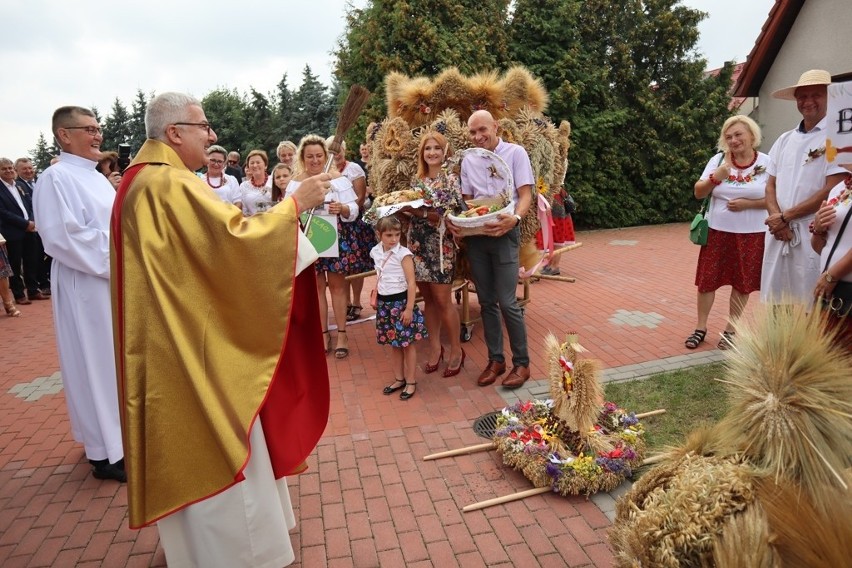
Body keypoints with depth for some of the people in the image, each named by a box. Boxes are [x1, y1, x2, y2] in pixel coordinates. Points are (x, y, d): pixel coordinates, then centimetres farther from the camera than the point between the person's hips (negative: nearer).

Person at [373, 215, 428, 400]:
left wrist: (409, 308, -17)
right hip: (384, 302, 6)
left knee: (407, 344, 5)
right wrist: (375, 297, 13)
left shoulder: (403, 254, -15)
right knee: (394, 344, 16)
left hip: (400, 301, -5)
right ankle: (399, 379, 29)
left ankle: (411, 382, 17)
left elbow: (411, 283, -15)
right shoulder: (376, 252, 3)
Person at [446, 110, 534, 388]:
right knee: (486, 301, 9)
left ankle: (521, 363, 9)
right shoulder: (468, 161, 11)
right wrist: (453, 219, -8)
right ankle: (496, 359, 21)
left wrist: (514, 218, -28)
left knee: (507, 302, -7)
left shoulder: (515, 153, -2)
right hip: (476, 236, 5)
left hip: (504, 233, -5)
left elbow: (526, 195, -8)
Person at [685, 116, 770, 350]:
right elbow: (698, 193, -2)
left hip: (751, 234, -1)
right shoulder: (718, 159, 0)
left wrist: (747, 203, -17)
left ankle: (730, 330, 23)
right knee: (707, 280, 4)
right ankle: (701, 328, 17)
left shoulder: (766, 163, -4)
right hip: (717, 230, 1)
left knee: (742, 283, 8)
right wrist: (714, 178, -20)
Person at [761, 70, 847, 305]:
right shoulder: (784, 140, 15)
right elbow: (771, 186, 11)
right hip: (779, 234, 5)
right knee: (774, 303, 10)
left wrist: (785, 217, -8)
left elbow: (833, 190, -11)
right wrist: (777, 220, -6)